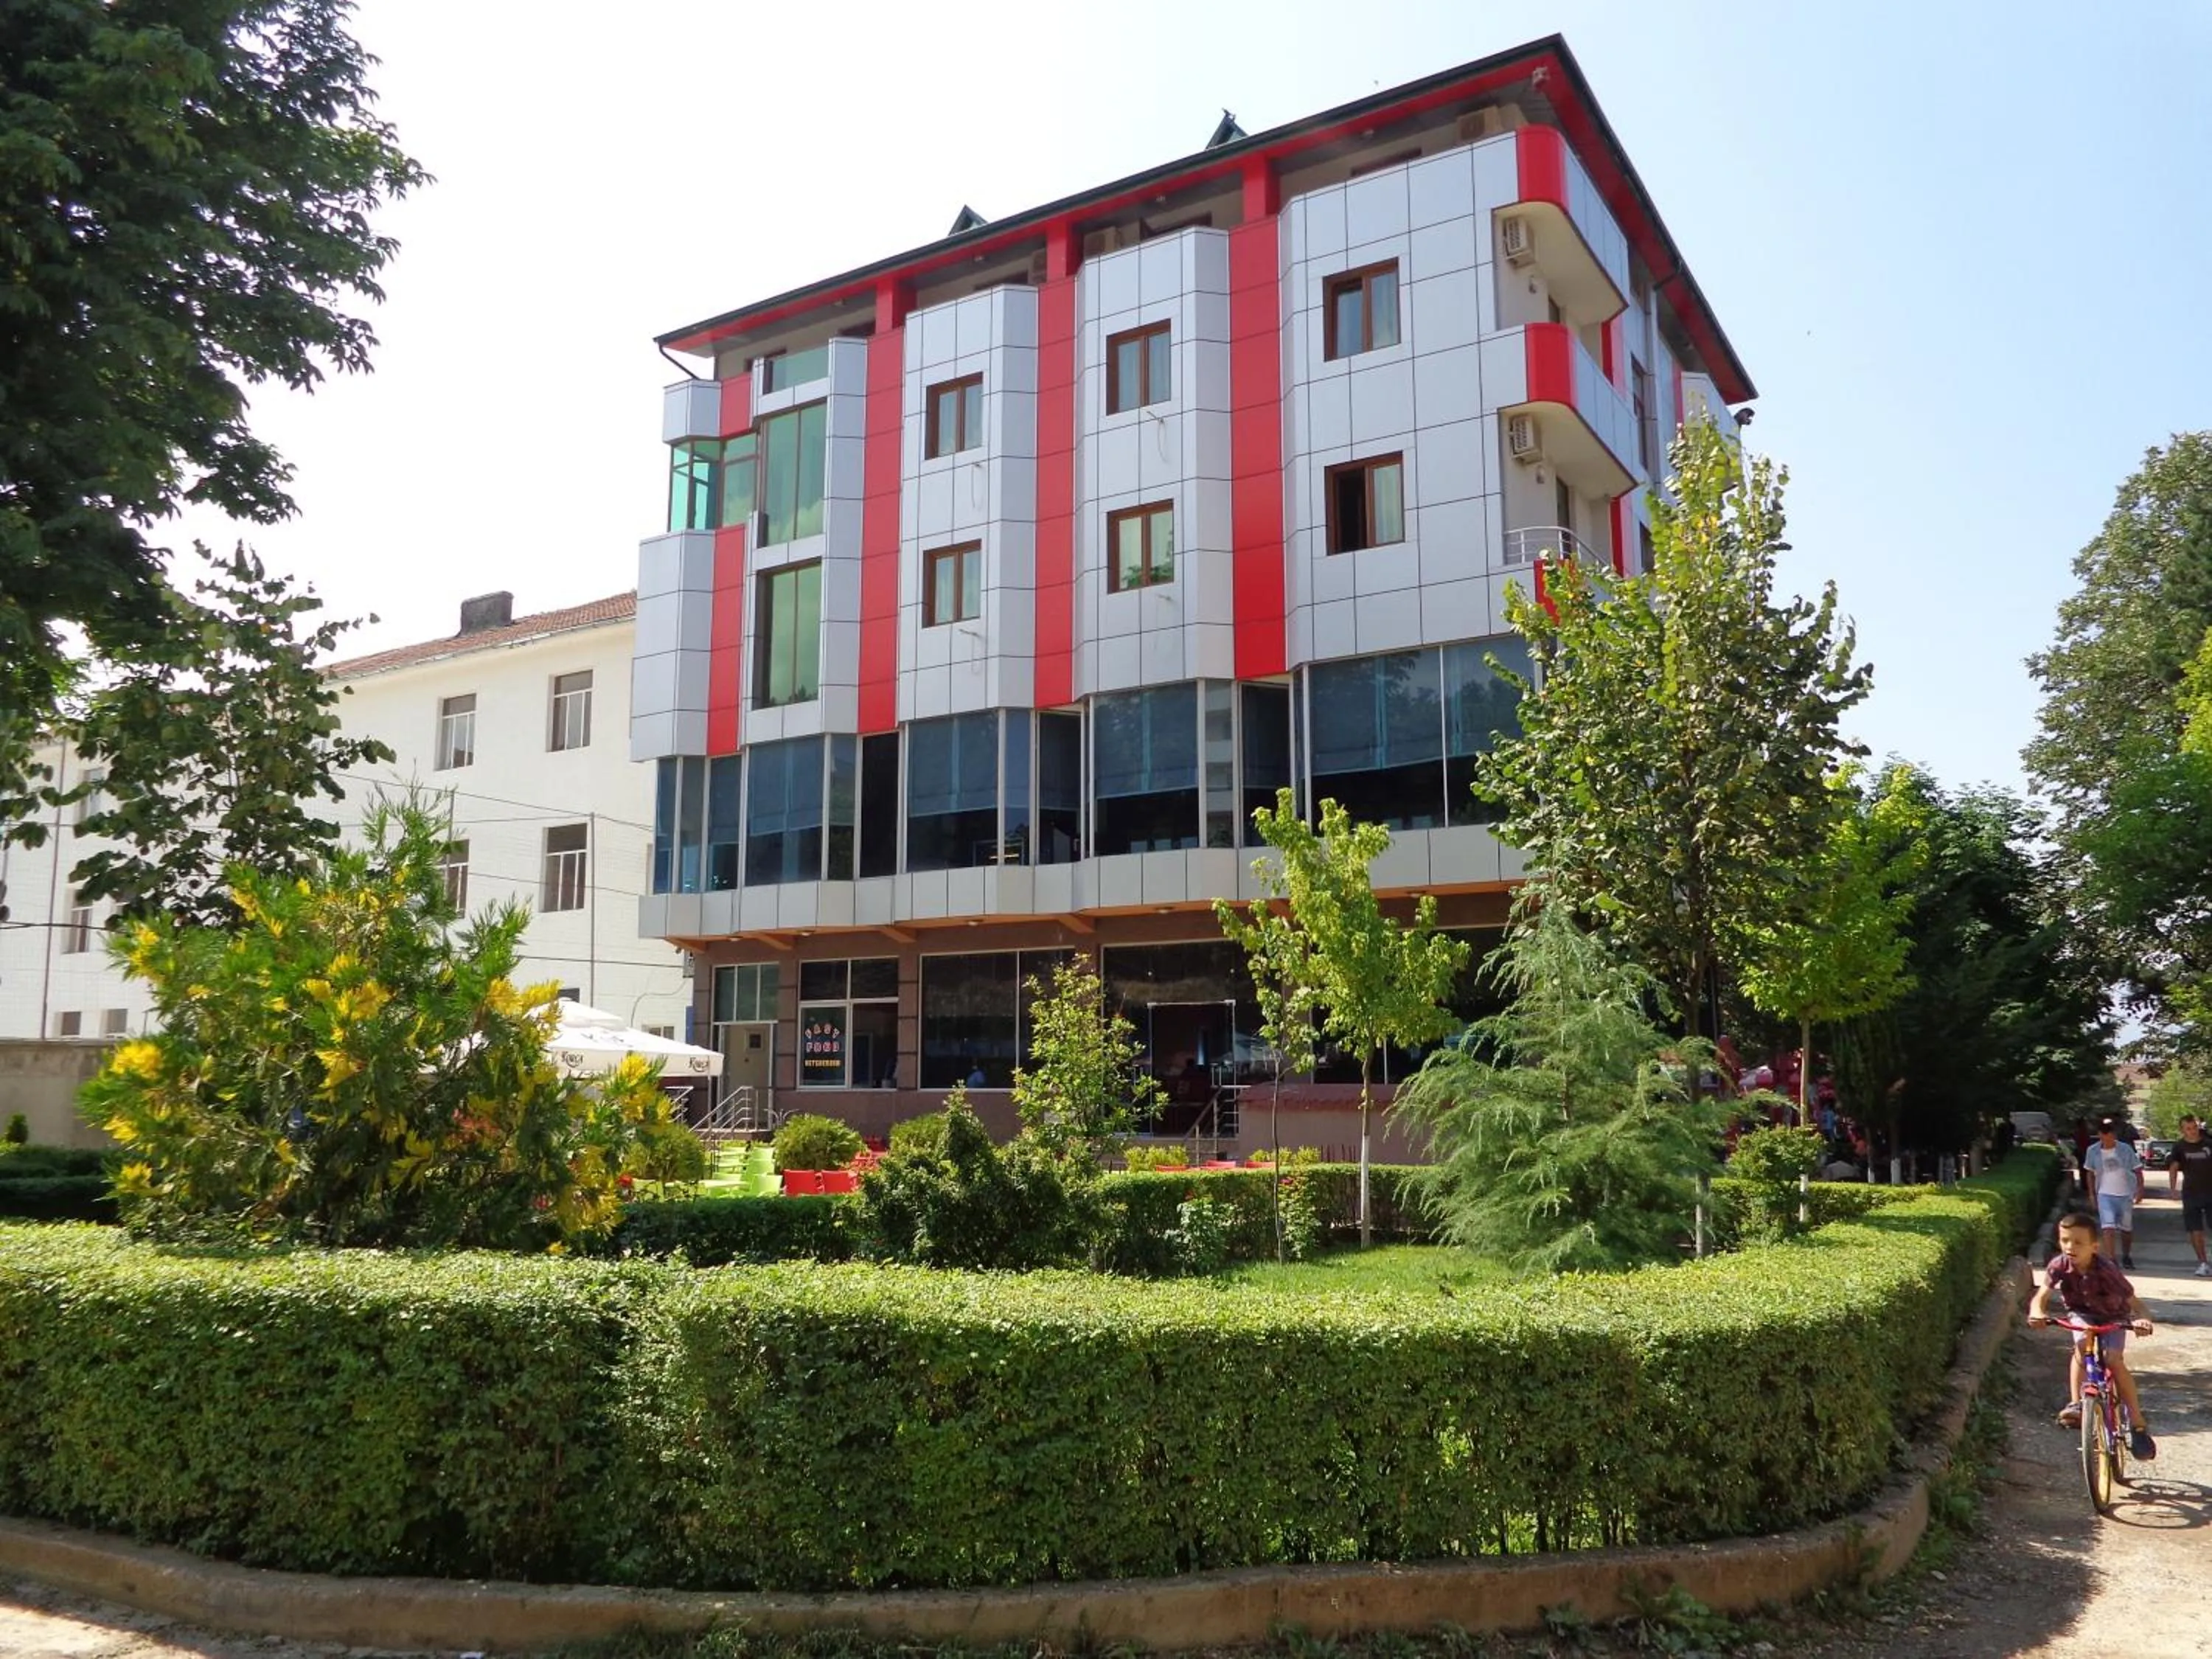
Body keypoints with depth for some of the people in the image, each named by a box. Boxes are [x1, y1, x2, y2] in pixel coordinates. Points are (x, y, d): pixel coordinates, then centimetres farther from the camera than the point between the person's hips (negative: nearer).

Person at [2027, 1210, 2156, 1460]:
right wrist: (2037, 1313, -49)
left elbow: (2135, 1303, -28)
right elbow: (2041, 1296, -26)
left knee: (2114, 1359, -23)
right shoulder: (2059, 1266, -22)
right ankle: (2076, 1403, -32)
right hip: (2082, 1314, 2)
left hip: (2112, 1318, -2)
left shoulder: (2106, 1271, -29)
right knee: (2083, 1342, -30)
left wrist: (2142, 1319, -51)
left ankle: (2139, 1426, -11)